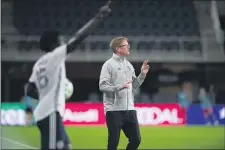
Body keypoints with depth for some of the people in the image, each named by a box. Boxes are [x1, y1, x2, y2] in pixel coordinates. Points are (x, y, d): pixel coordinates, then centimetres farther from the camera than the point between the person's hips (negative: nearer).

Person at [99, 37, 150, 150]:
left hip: (129, 109, 7)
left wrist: (142, 74, 6)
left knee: (136, 139, 6)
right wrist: (119, 87, -25)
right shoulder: (109, 64, -6)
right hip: (114, 110, -7)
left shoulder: (128, 65, 15)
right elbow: (102, 86, -14)